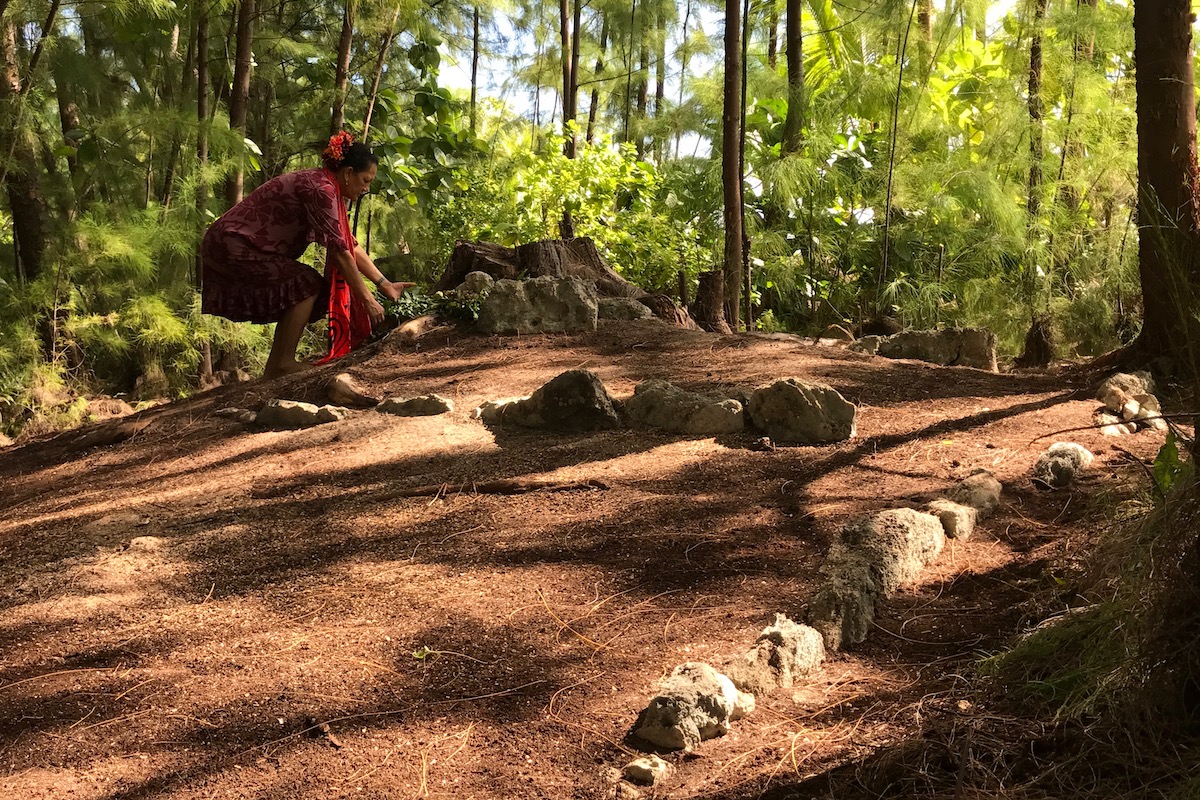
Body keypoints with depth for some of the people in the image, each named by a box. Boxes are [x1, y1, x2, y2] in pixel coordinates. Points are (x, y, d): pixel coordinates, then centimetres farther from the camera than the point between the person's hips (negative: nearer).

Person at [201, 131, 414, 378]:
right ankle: (284, 363, -8)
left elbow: (351, 246, 14)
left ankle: (272, 371, 13)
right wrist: (367, 300, -17)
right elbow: (339, 252, -21)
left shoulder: (324, 186, 11)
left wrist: (384, 284, 10)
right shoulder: (320, 189, -20)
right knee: (307, 283, -14)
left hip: (231, 247, 10)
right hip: (231, 247, -10)